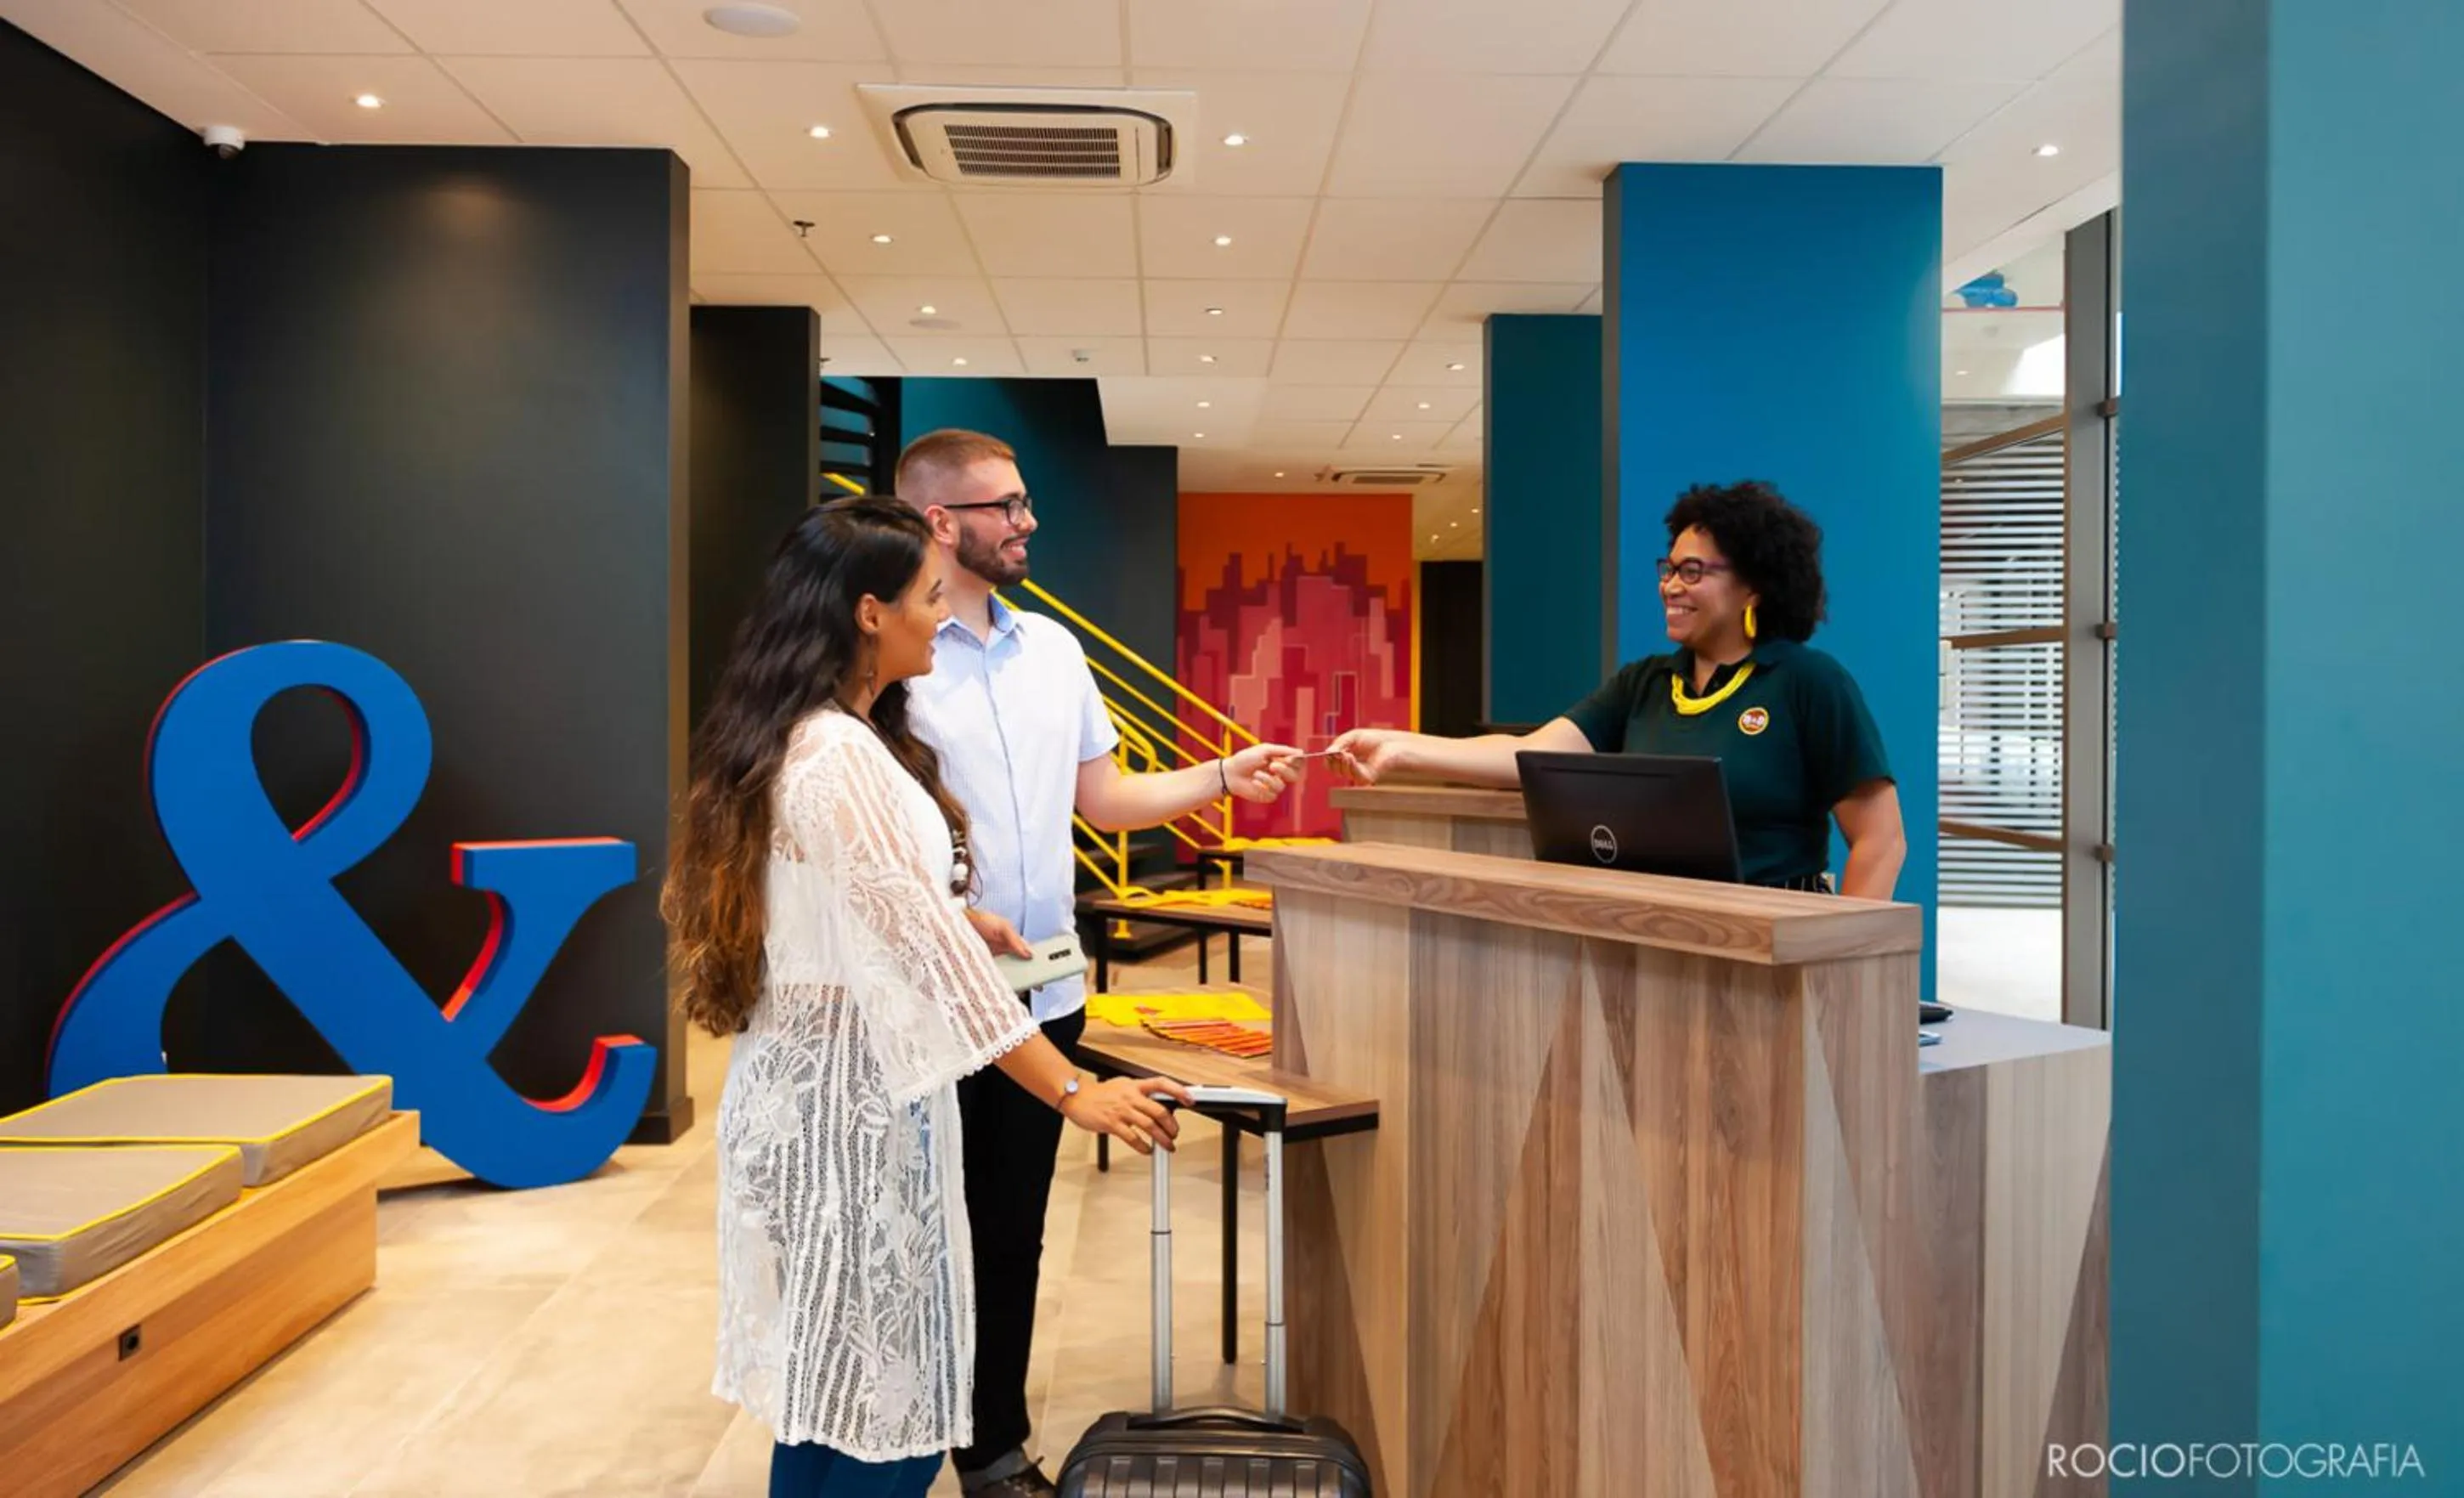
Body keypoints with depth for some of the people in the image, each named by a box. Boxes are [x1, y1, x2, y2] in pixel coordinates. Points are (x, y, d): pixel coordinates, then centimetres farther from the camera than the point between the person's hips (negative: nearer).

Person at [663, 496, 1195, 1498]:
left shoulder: (804, 739, 11)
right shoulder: (842, 757, -21)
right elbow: (932, 949, -23)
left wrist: (957, 918, 19)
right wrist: (1072, 1093, -21)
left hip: (823, 1073, 10)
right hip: (852, 1085, -10)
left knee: (829, 1389, 18)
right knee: (882, 1397, 0)